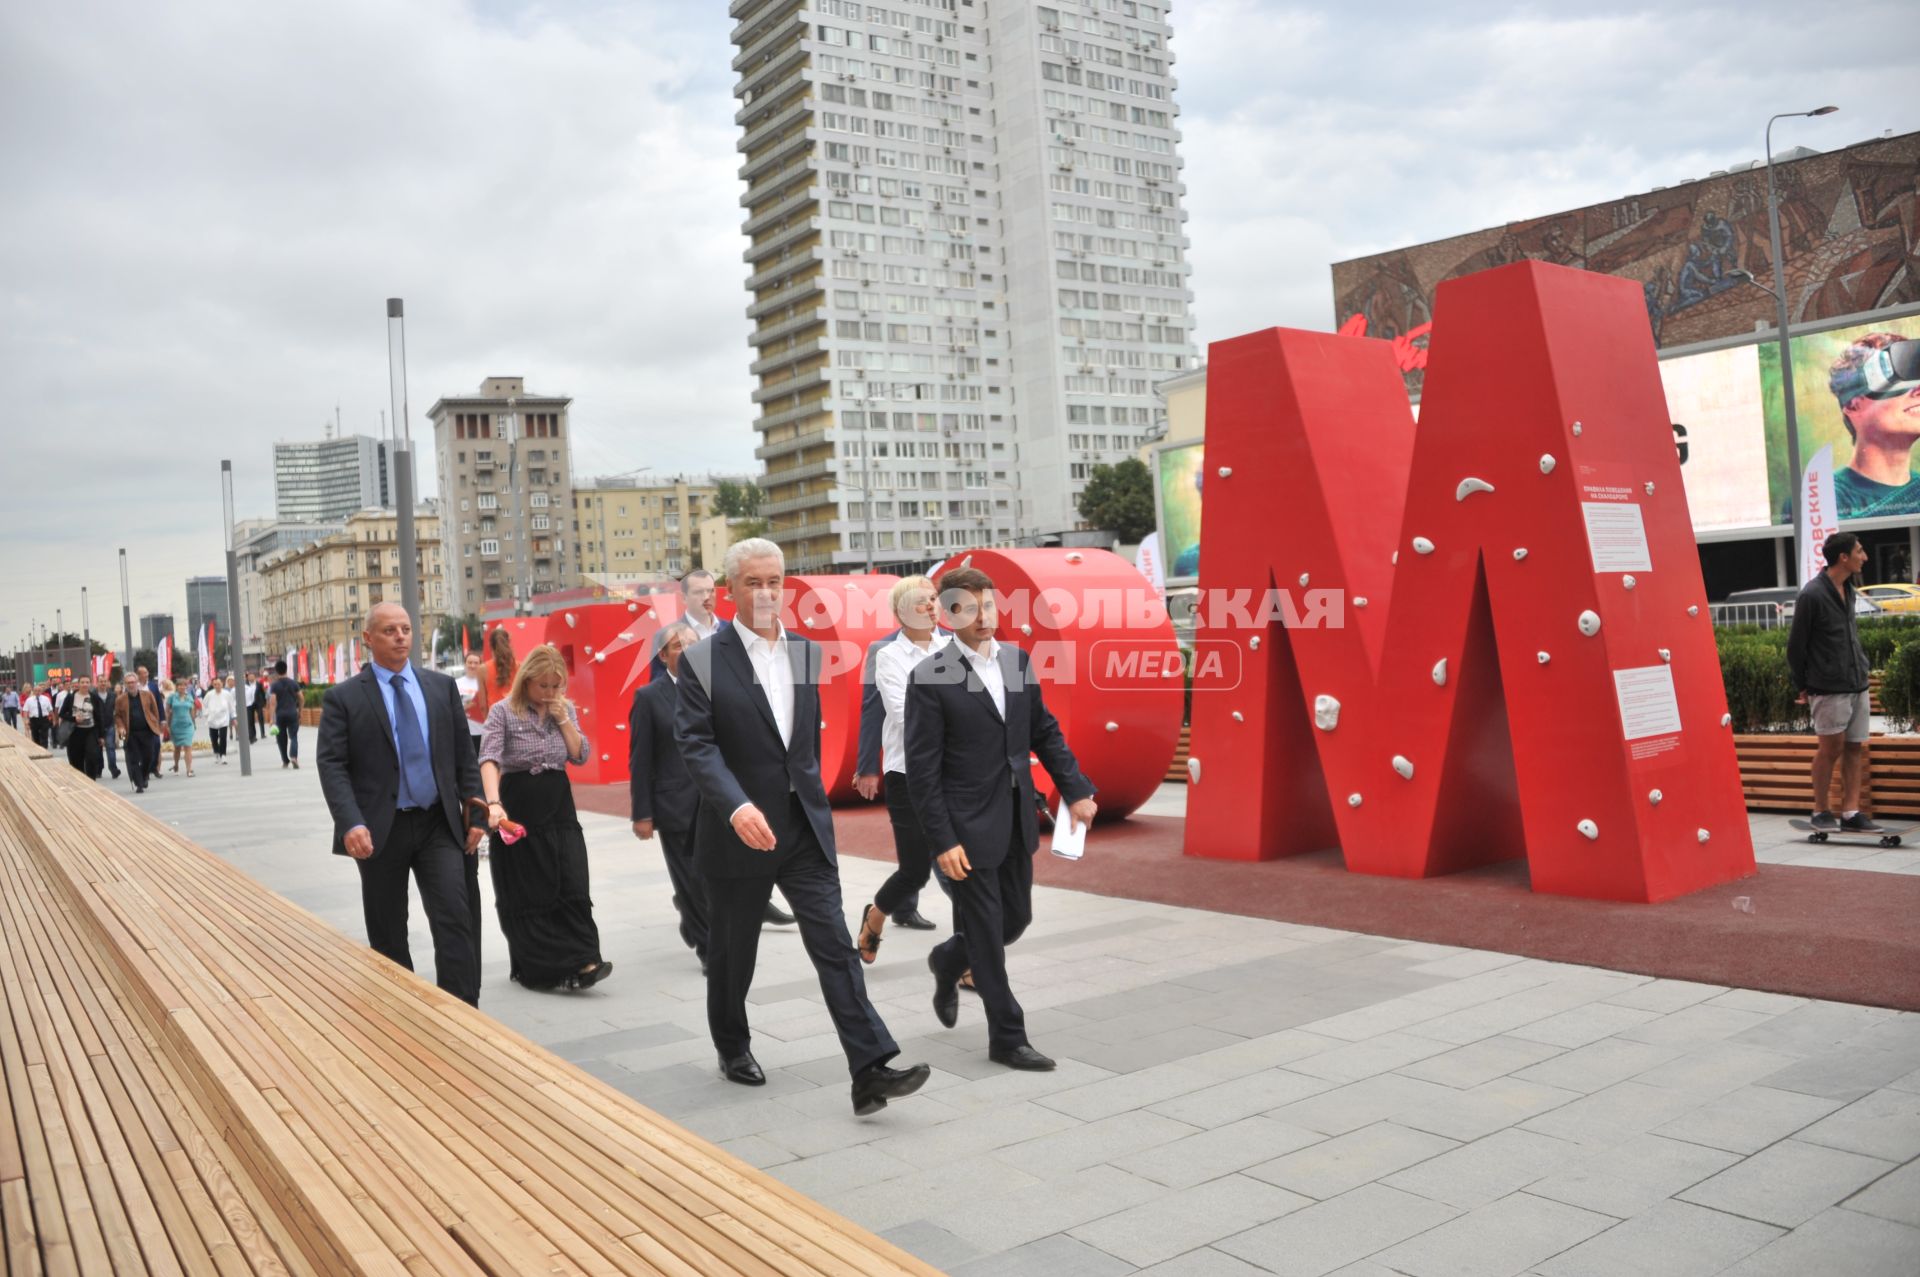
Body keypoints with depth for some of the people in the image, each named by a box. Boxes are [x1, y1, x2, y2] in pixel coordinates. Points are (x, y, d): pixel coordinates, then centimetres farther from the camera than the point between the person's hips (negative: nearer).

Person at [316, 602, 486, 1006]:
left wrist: (474, 812, 3)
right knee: (388, 934, 10)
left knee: (455, 919, -9)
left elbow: (464, 755, 10)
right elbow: (332, 765, -8)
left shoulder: (442, 686, 8)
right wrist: (351, 823, -22)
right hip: (381, 830, -1)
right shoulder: (343, 697, -1)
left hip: (439, 824, 1)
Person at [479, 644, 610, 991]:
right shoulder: (503, 711, -6)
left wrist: (563, 718, -7)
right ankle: (536, 968, 12)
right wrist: (493, 803, -32)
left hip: (559, 806, 4)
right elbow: (489, 760, -17)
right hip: (519, 807, -3)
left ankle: (581, 962, -6)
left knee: (572, 884, -5)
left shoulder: (565, 708, 8)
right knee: (525, 890, 2)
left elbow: (580, 756, 3)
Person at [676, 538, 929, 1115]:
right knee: (733, 950, 14)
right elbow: (697, 744, -18)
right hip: (739, 830, -3)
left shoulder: (807, 652, 7)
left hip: (805, 826, 3)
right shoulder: (703, 660, -8)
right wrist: (736, 806, -32)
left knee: (835, 944, -4)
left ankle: (870, 1072, -6)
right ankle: (732, 1046, 38)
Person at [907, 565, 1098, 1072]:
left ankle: (947, 962, 44)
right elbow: (922, 769, -13)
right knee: (986, 933, 4)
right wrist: (943, 841, -16)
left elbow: (1045, 731, 12)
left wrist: (1075, 789, 3)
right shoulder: (929, 678, -13)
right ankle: (1007, 1038, 18)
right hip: (968, 826, -6)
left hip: (1016, 820, 6)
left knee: (1015, 918, 16)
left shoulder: (1017, 660, 5)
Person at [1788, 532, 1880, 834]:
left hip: (1857, 683, 7)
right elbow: (1796, 645, -9)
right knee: (1832, 747, -2)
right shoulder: (1812, 594, -14)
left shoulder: (1849, 589, 10)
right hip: (1829, 687, -7)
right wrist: (1803, 686, -3)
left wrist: (1860, 670, 16)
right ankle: (1821, 811, 12)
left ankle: (1850, 812, 11)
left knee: (1855, 748, 6)